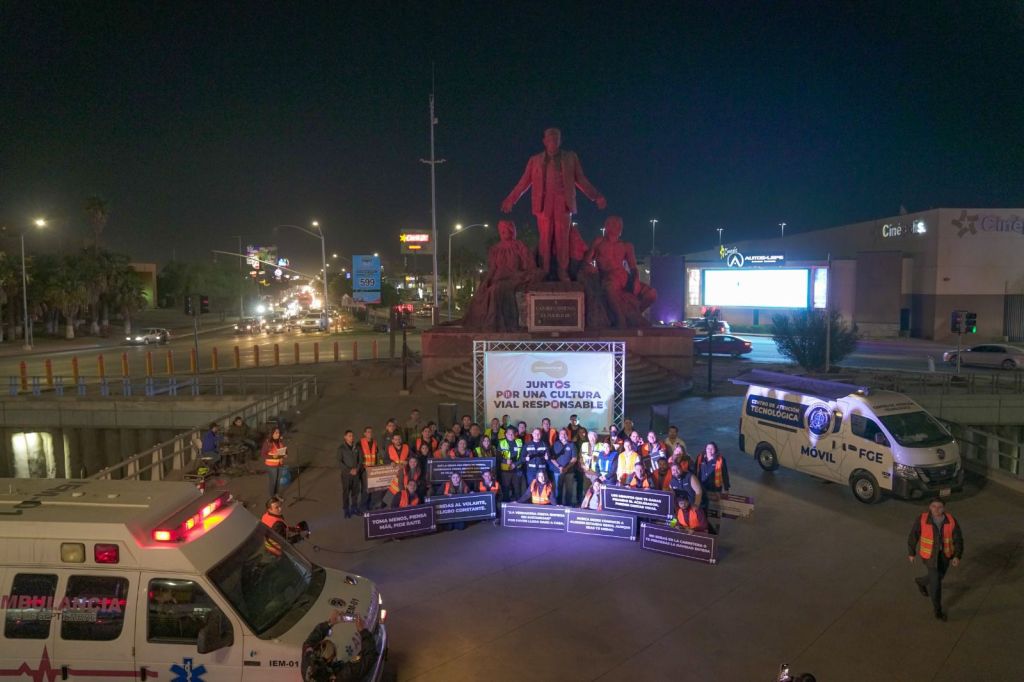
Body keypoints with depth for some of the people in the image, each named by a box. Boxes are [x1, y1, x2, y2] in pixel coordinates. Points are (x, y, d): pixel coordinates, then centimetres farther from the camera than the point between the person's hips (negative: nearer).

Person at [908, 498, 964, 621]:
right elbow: (913, 536, -9)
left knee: (939, 577, 23)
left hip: (945, 554, 3)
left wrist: (957, 556, -19)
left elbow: (958, 539, -9)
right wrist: (911, 553, 0)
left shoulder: (951, 521, -17)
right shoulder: (922, 520, -22)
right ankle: (938, 610, 15)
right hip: (929, 555, -3)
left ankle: (921, 581, 55)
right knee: (936, 581, -4)